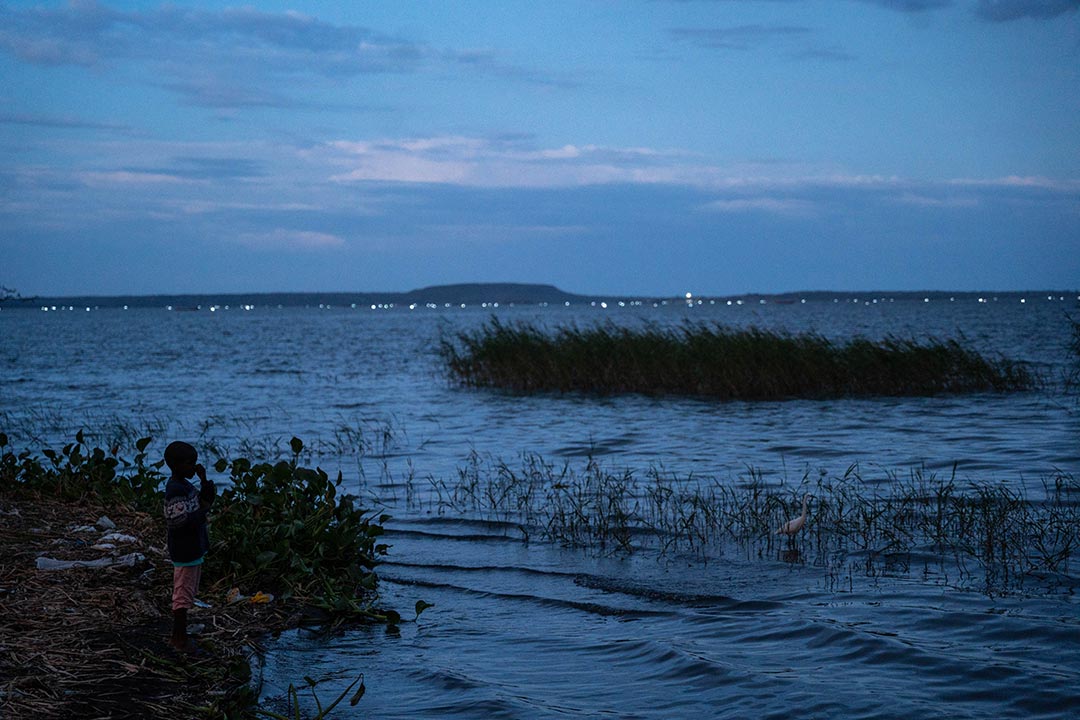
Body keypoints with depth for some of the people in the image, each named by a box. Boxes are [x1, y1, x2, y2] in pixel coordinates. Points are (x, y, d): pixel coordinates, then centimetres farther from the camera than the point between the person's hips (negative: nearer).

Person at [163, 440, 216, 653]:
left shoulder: (185, 486, 9)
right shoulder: (175, 491, -21)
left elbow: (207, 499, 19)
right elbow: (176, 521, -27)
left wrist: (204, 480, 3)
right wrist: (202, 511, -18)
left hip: (194, 548, 10)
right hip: (184, 552, -10)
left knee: (187, 592, 17)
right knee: (183, 594, -2)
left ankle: (179, 634, 26)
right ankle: (179, 637, 5)